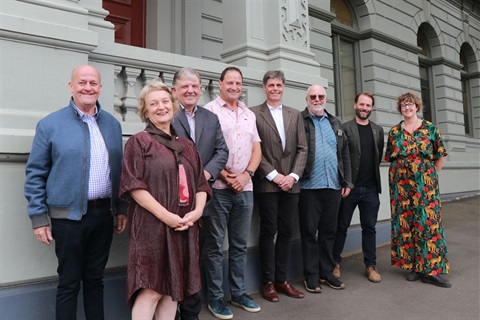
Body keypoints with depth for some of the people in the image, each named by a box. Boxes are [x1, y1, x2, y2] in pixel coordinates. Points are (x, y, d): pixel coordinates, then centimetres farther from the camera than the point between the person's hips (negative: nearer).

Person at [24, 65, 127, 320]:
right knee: (69, 283, 9)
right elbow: (35, 174, -3)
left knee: (95, 279, 16)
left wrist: (122, 208, 9)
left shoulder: (112, 124, 7)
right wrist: (38, 217, -6)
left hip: (104, 213, 4)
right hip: (69, 215, -3)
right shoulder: (50, 124, -4)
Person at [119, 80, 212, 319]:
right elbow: (133, 185, -11)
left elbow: (200, 183, 12)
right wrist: (165, 215, -17)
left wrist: (197, 210, -7)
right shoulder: (139, 142, -1)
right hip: (152, 226, -5)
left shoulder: (187, 145, 15)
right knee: (151, 289, -4)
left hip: (184, 227, 5)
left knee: (173, 288, 11)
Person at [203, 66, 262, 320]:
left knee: (240, 244, 14)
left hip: (245, 188, 5)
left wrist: (246, 174, -3)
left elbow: (256, 150, 13)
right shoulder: (209, 110, -2)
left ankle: (238, 292, 27)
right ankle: (215, 297, 17)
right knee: (215, 245, 4)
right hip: (217, 187, -5)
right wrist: (224, 175, -12)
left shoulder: (249, 115, 15)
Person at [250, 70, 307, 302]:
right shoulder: (254, 113, 1)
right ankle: (268, 281, 15)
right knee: (268, 231, 3)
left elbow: (302, 149, 8)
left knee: (286, 231, 8)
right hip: (266, 183, -4)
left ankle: (281, 279, 20)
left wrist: (293, 175, -6)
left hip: (290, 183, 4)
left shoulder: (295, 115, 14)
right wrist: (274, 175, -11)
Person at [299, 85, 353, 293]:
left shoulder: (335, 123, 16)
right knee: (309, 232, 4)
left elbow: (345, 154, 15)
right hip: (309, 186, -5)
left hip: (333, 186, 5)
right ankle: (311, 275, 16)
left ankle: (327, 272, 25)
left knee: (329, 231, 12)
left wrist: (347, 182, 10)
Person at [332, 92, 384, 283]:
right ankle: (335, 263, 19)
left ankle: (371, 265, 21)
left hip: (370, 188, 4)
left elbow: (379, 156, 15)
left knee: (369, 228, 10)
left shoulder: (378, 130, 12)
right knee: (341, 226, 6)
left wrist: (371, 174, 6)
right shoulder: (345, 128, -2)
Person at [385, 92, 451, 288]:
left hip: (425, 185, -1)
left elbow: (440, 155, 7)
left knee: (428, 223, -3)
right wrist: (401, 175, 7)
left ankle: (431, 269, 3)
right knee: (405, 224, 4)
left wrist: (431, 176, 5)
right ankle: (414, 266, 15)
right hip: (401, 186, 2)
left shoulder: (430, 128, 3)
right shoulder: (394, 132, 7)